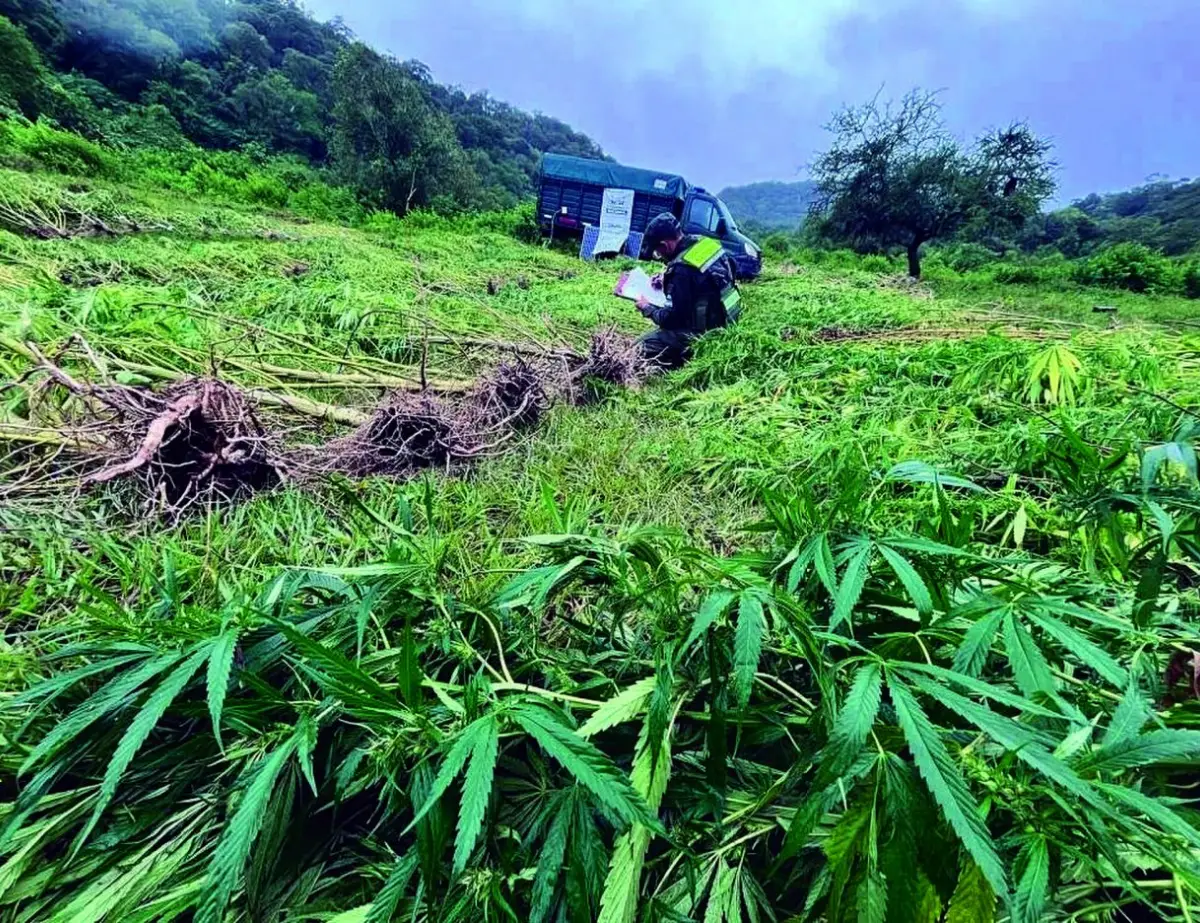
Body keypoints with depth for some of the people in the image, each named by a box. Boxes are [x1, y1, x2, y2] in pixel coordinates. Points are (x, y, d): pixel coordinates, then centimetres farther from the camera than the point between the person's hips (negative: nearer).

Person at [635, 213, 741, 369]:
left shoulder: (682, 268, -26)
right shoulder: (705, 243, -2)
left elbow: (672, 318, -21)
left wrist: (647, 308, -3)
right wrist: (666, 279, 11)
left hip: (707, 330, -9)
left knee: (642, 347, -7)